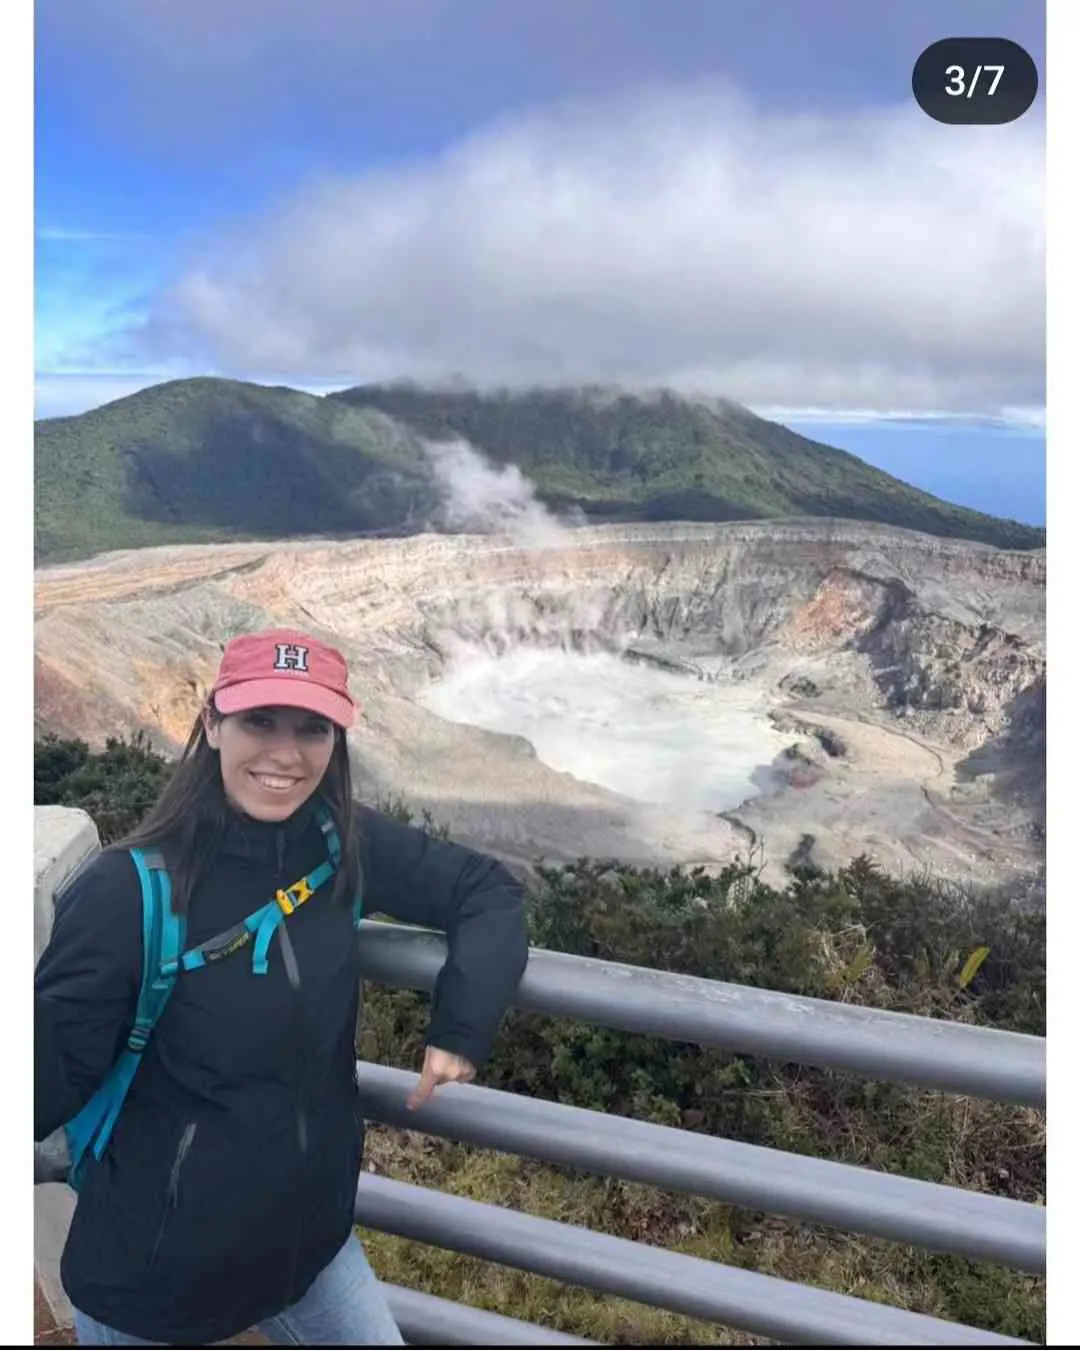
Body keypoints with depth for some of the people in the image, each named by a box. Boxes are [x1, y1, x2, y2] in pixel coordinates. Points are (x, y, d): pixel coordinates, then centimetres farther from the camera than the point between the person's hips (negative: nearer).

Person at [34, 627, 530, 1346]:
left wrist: (461, 1028, -12)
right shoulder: (131, 888, -22)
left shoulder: (347, 847, -11)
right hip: (154, 1268, -3)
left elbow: (489, 890, -3)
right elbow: (53, 1068, -16)